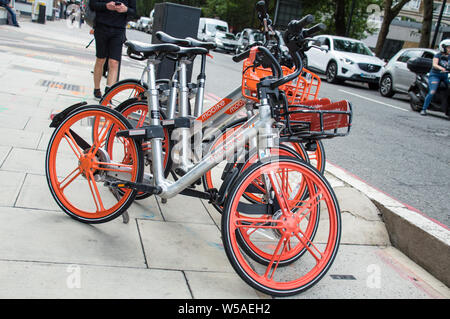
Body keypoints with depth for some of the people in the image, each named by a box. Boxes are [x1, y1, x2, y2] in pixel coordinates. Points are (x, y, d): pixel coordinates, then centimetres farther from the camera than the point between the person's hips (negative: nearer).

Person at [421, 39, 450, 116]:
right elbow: (434, 64, -18)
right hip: (435, 75, -6)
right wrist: (441, 68, -38)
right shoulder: (438, 55, -2)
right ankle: (424, 109, -17)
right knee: (432, 92, -22)